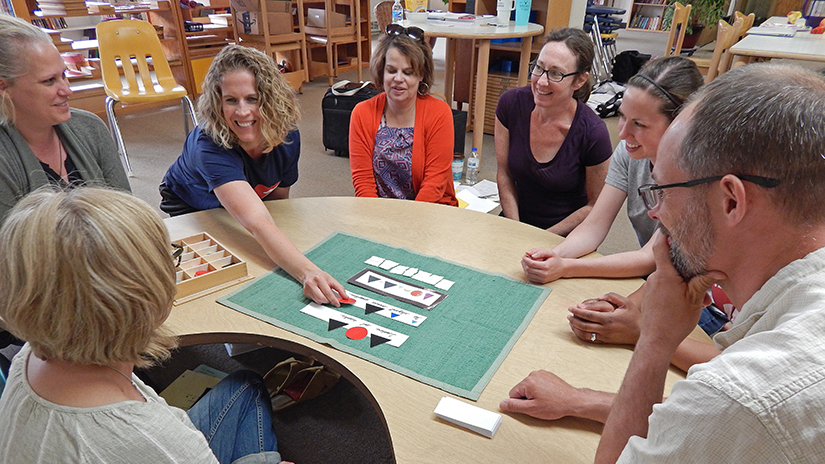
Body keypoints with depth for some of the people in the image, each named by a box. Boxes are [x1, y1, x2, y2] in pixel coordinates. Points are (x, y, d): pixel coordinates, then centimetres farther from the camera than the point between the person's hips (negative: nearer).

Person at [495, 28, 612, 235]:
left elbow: (595, 206, -6)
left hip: (567, 235, -2)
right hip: (518, 220, 3)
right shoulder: (511, 104, -10)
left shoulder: (593, 134, -18)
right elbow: (504, 174, -1)